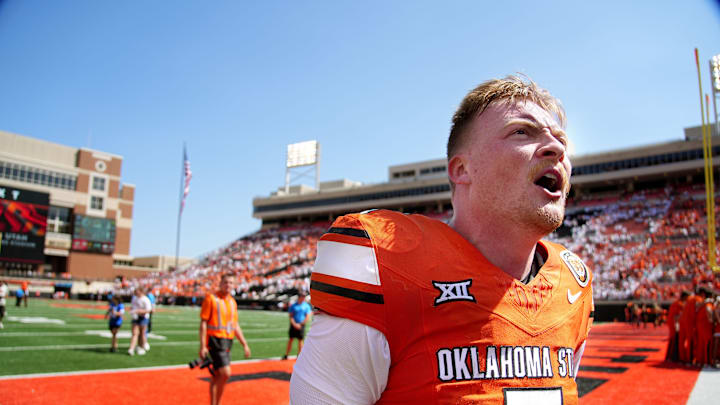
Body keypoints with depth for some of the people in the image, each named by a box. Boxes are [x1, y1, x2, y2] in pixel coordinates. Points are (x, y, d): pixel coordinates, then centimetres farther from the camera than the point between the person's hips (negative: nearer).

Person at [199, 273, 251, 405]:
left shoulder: (233, 301, 12)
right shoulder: (211, 298, -7)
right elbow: (203, 323, -9)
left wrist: (244, 344, 15)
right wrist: (203, 346, -14)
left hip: (228, 340, 7)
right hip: (215, 340, -6)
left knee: (217, 375, 13)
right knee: (225, 373, -16)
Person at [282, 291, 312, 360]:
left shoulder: (306, 306, 1)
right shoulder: (293, 305, 3)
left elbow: (308, 317, -2)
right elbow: (291, 316, 0)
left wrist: (300, 324, -9)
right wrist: (294, 324, -13)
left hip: (301, 325, 0)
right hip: (293, 325, 1)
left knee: (300, 340, 1)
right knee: (290, 339, 3)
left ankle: (299, 356, 9)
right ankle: (286, 355, 9)